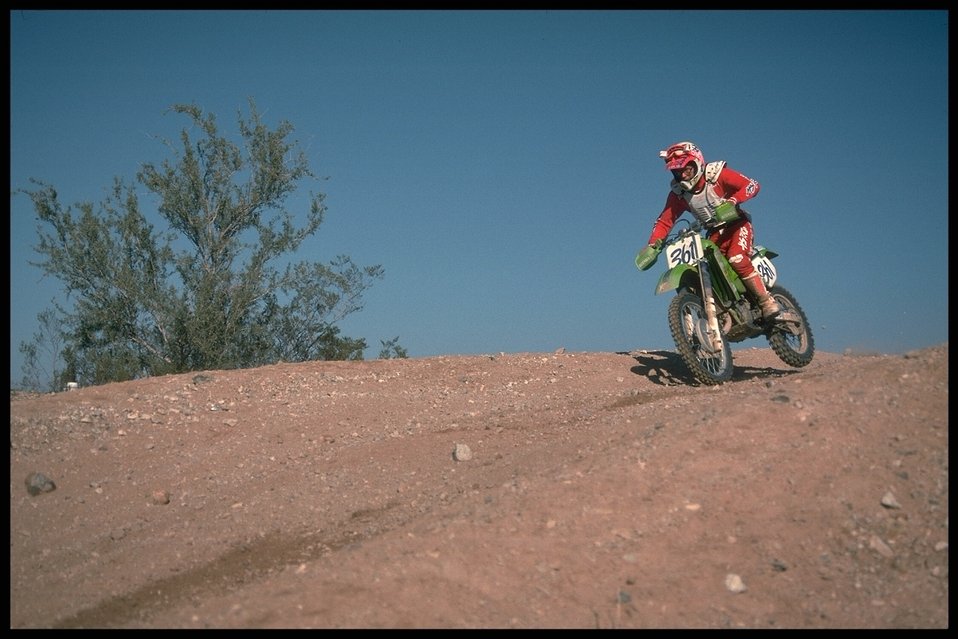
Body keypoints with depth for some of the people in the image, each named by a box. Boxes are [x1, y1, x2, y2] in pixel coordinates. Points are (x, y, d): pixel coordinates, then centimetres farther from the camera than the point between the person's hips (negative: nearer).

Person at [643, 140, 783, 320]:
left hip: (737, 224, -5)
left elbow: (753, 185, -19)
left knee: (737, 259, -30)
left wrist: (733, 200, -38)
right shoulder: (678, 193, -4)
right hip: (716, 233, 5)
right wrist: (653, 244, -19)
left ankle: (768, 302, -24)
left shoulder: (717, 173, -16)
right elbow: (664, 221, -2)